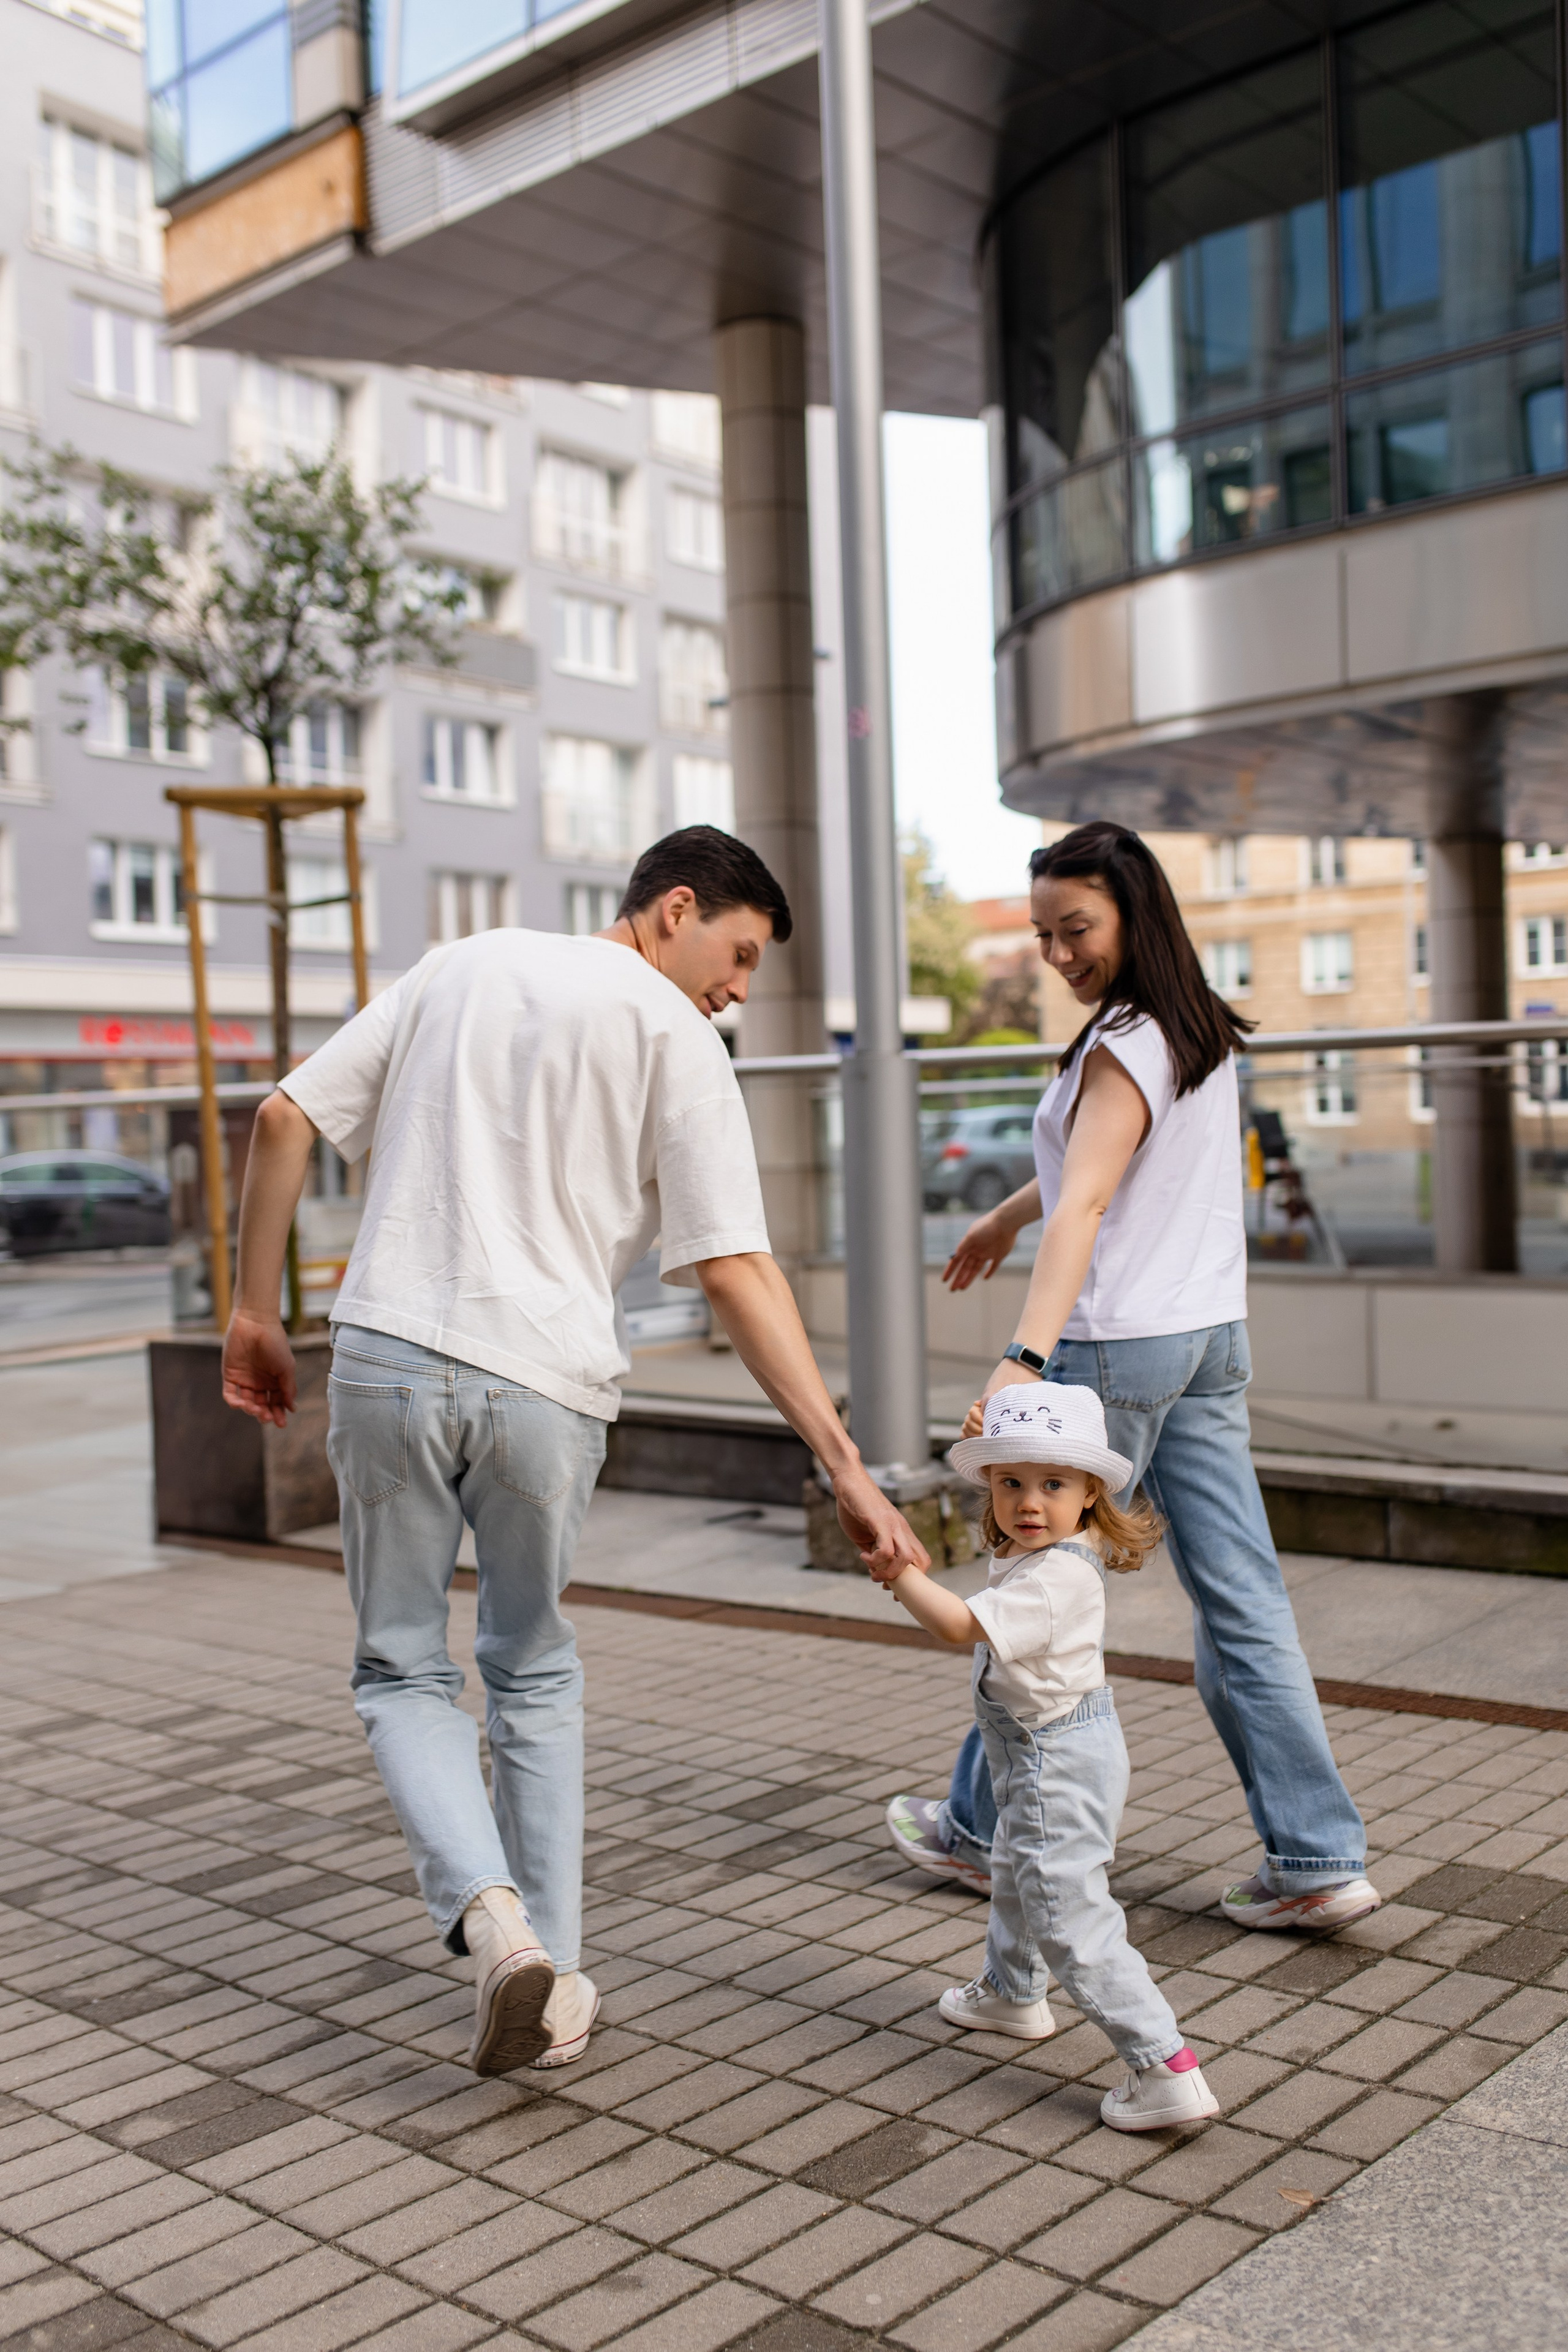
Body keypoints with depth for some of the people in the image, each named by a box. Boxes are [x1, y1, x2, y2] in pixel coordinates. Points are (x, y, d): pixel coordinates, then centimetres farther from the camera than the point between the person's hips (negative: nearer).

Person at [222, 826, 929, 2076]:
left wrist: (257, 1311, 17)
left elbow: (285, 1120, 10)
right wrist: (847, 1468, -8)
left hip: (386, 1355, 2)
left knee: (402, 1669, 16)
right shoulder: (676, 1035, 0)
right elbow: (737, 1273, -9)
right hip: (545, 1386, -2)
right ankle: (555, 1981, 21)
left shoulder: (463, 965, 14)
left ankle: (490, 1914, -6)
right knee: (536, 1673, 20)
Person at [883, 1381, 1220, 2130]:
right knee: (1016, 1871, 31)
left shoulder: (1055, 1576, -28)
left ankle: (1165, 2068, -9)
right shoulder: (1040, 1555, 2)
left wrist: (902, 1575, -22)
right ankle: (1011, 1992, 54)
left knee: (1069, 1916, -10)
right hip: (1041, 1758, 11)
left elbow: (962, 1626, -33)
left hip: (1057, 1760, -11)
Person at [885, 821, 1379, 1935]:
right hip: (1213, 1339, 8)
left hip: (1118, 1348, -8)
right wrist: (1006, 1215, 39)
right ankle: (1319, 1859, 8)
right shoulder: (1205, 1035, 10)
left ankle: (987, 1829, 23)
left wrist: (1022, 1357, -40)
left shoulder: (1122, 1051, -17)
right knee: (1242, 1603, 7)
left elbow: (1084, 1209, -31)